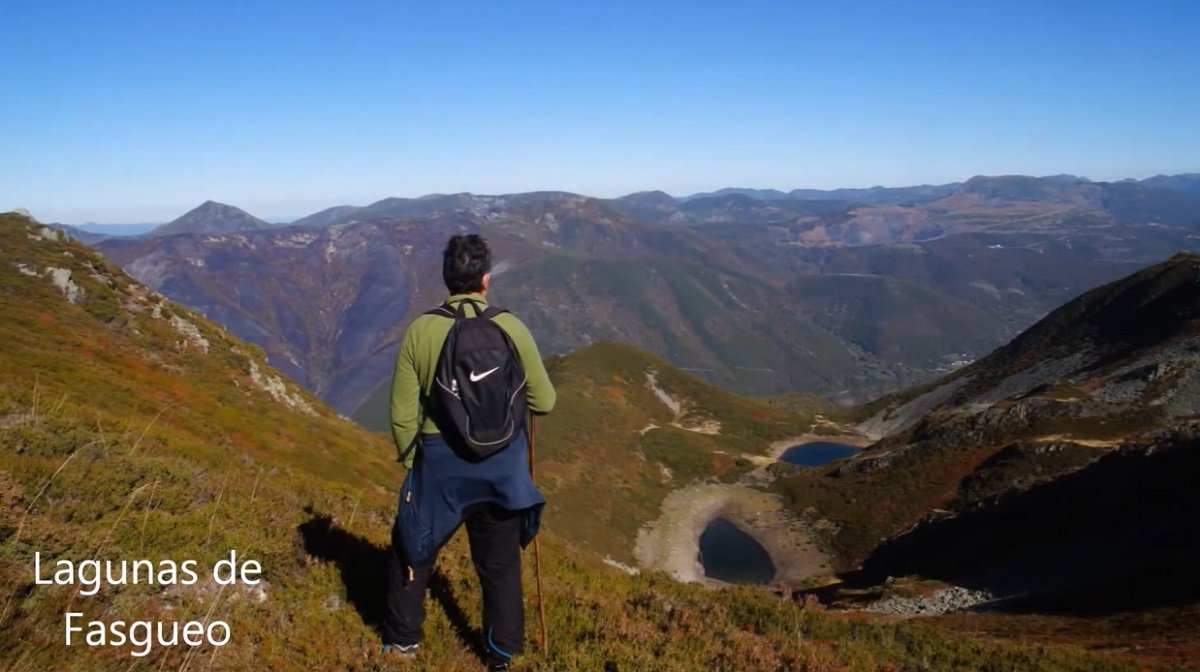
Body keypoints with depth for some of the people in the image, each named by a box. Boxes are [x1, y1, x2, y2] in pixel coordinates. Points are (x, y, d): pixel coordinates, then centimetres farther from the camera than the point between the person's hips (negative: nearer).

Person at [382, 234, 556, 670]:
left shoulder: (421, 331, -10)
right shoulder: (512, 329, -11)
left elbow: (402, 415, -5)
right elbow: (543, 402, -4)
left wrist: (411, 460, 11)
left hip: (439, 463, 0)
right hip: (502, 464, 1)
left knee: (411, 549, 24)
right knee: (500, 563, 18)